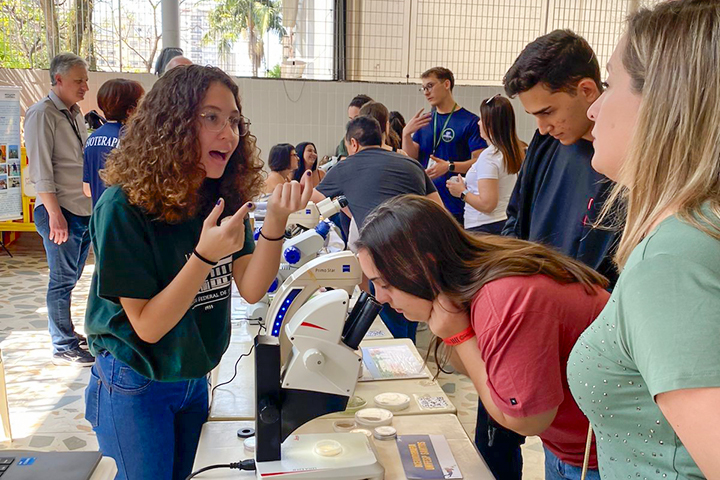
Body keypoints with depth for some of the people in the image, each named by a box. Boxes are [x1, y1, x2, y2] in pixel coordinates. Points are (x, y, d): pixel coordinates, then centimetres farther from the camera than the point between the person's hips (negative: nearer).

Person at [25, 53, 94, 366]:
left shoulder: (74, 114, 16)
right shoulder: (42, 114, -10)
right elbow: (40, 171, -16)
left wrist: (95, 204, 20)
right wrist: (55, 215, -20)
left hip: (84, 210, 8)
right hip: (61, 212, -8)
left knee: (70, 278, 16)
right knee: (62, 280, 0)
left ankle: (66, 332, 29)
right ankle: (63, 348, 10)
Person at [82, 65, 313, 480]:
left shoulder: (223, 196, -8)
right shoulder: (125, 206, -24)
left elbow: (251, 289, -13)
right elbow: (148, 326, -23)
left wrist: (276, 221, -29)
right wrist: (205, 255, -37)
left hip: (194, 378, 6)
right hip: (135, 386, -5)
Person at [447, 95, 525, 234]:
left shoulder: (489, 156, -16)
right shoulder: (518, 151, 9)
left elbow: (487, 204, -20)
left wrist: (462, 192, -5)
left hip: (485, 228, -9)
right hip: (505, 224, 9)